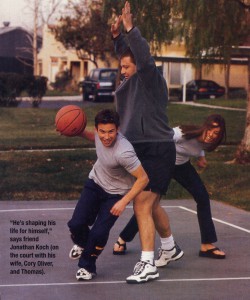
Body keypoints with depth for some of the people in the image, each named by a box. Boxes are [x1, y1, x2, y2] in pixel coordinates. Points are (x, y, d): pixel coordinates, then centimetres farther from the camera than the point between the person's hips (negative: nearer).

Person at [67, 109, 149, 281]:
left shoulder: (123, 152, -36)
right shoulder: (101, 135, -16)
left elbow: (143, 179, -29)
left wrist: (123, 202, -28)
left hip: (116, 194, -5)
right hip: (95, 183, 5)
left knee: (99, 233, -16)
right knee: (76, 224, -7)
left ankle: (87, 267, 13)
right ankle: (82, 244, 31)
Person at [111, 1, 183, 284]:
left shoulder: (151, 79, -11)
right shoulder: (135, 82, 12)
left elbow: (144, 57, -28)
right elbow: (129, 54, 24)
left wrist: (130, 28, -28)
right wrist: (117, 36, 8)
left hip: (157, 152, -10)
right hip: (143, 151, 10)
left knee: (142, 206, -16)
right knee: (152, 206, 20)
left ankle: (147, 265, -16)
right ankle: (172, 248, 39)